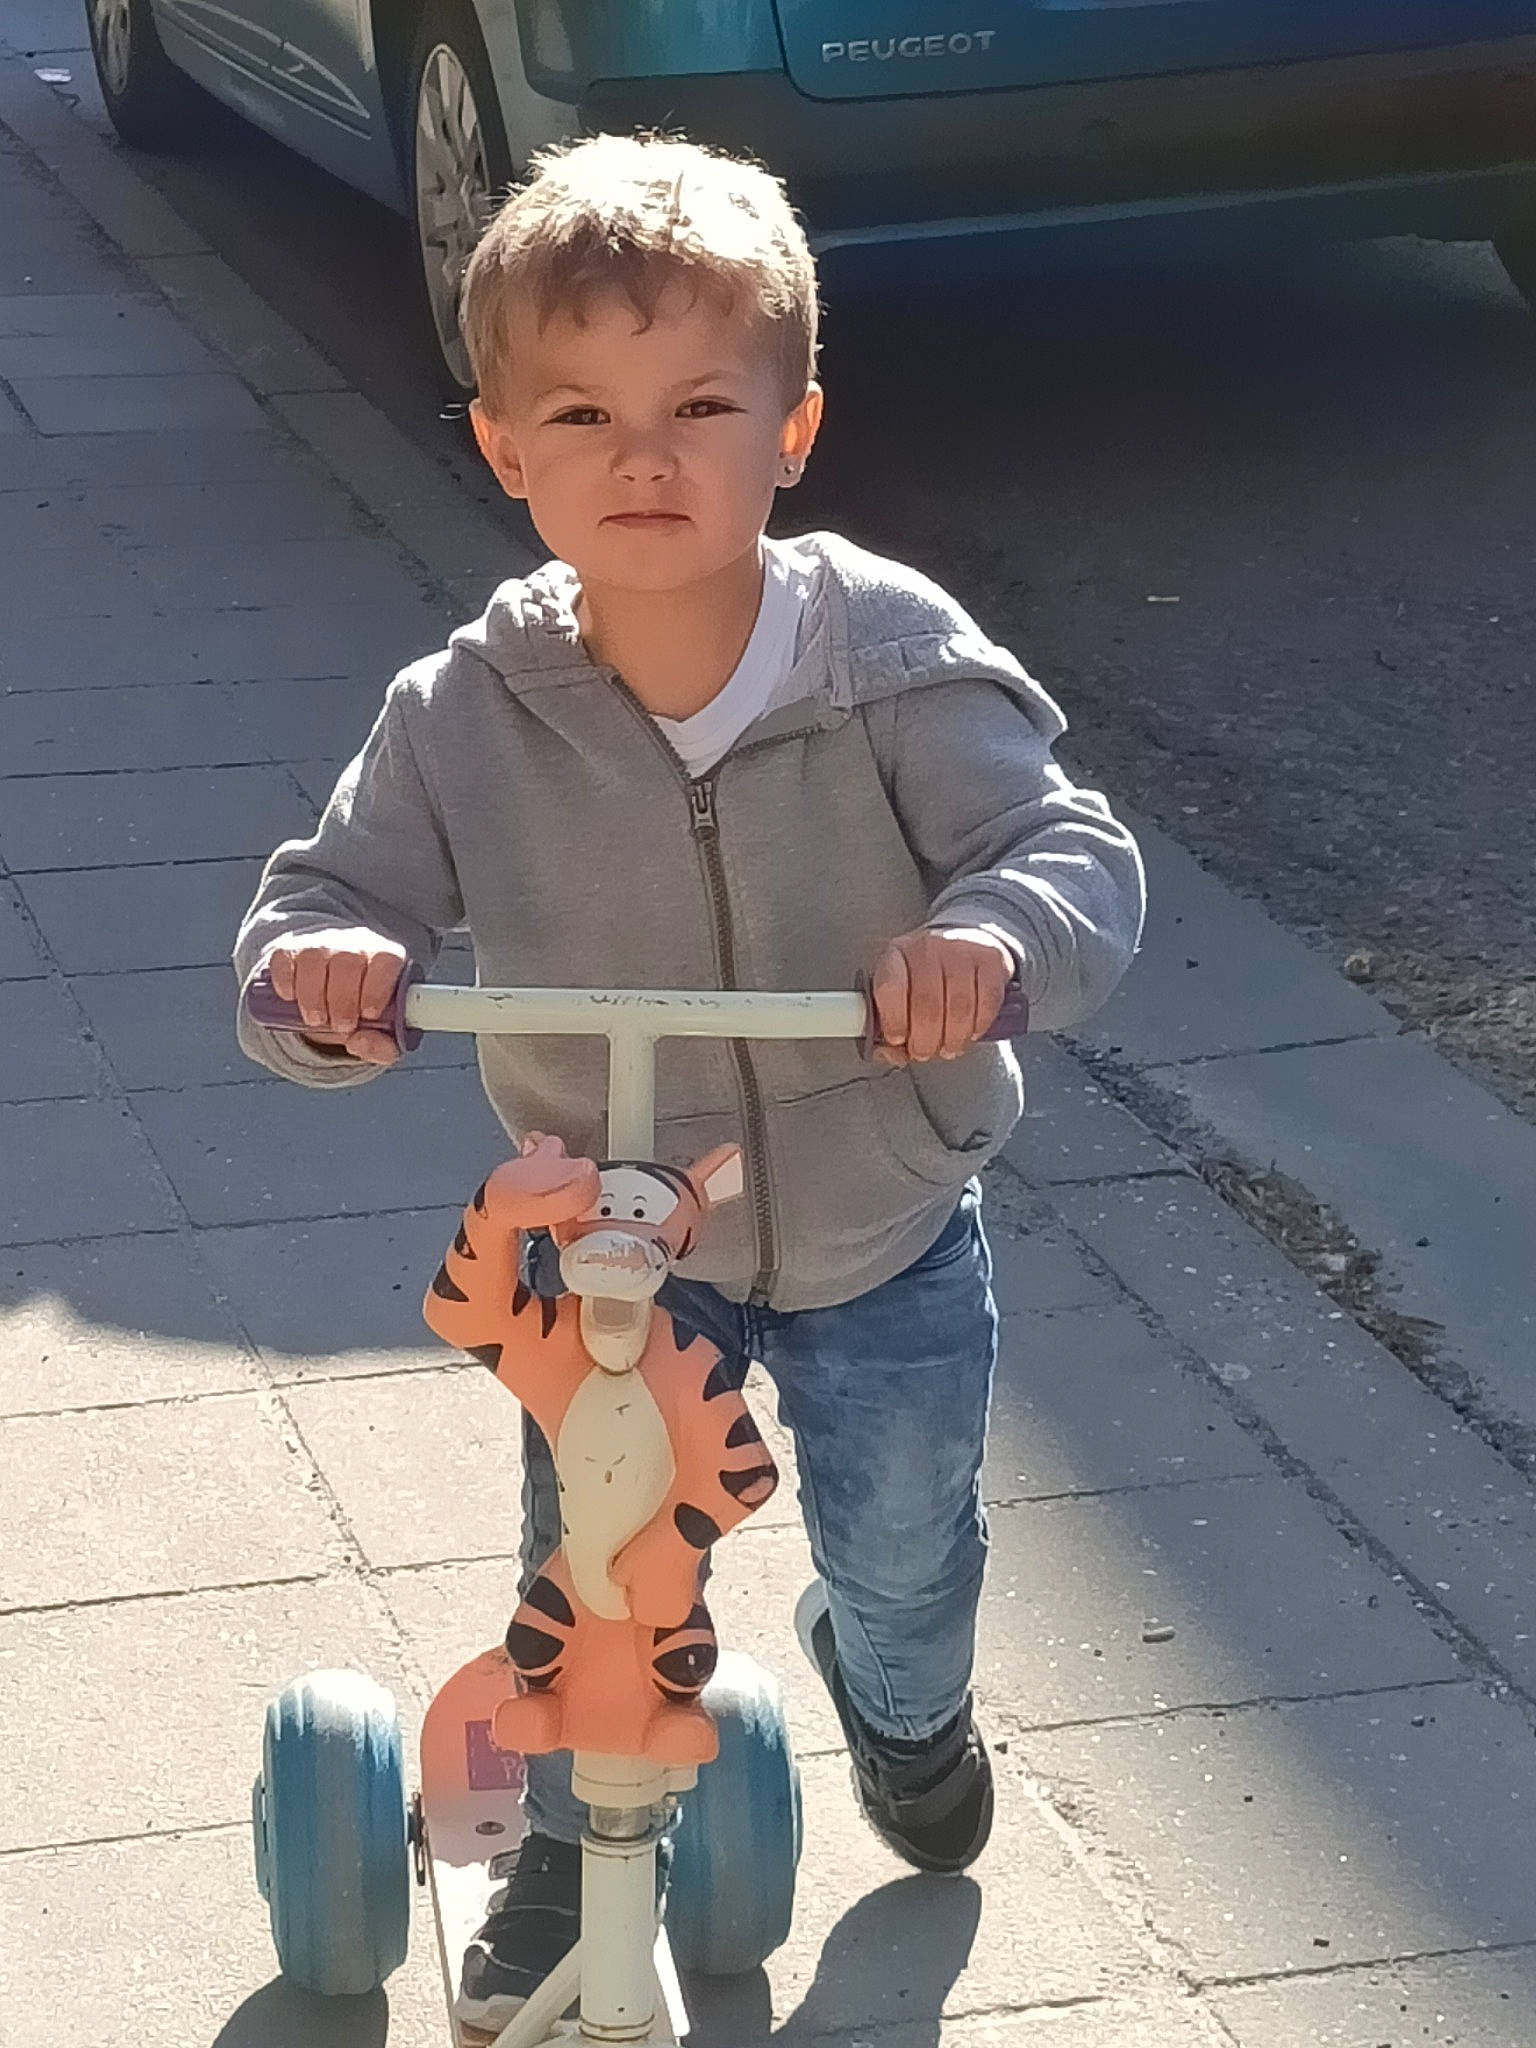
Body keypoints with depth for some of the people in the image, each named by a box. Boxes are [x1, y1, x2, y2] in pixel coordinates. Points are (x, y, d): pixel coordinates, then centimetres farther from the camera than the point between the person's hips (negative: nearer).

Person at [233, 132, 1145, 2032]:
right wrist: (319, 965, -37)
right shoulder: (467, 715, -18)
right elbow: (332, 888, -12)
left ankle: (900, 1700, 58)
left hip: (885, 1235, 0)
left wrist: (993, 936, -48)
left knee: (904, 1546, 20)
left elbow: (1076, 844, -24)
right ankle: (572, 1844, 40)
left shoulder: (895, 654, -22)